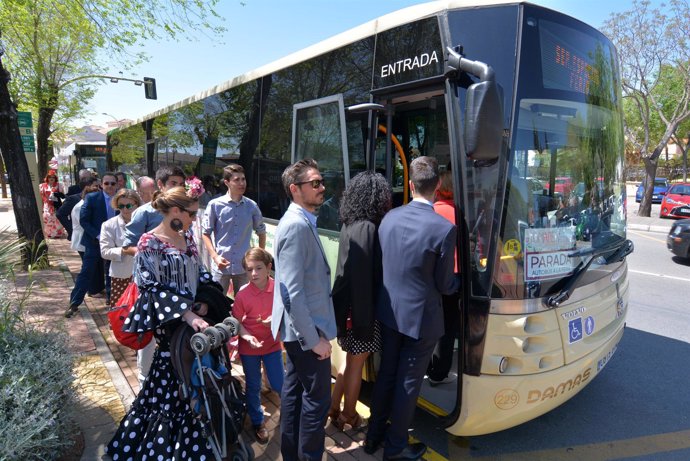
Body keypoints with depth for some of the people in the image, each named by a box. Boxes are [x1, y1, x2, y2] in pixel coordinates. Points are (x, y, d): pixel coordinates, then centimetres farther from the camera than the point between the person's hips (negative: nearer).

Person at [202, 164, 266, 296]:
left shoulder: (252, 206, 2)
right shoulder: (215, 205, -6)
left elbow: (261, 232, 14)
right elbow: (205, 233, 0)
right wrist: (215, 256, -11)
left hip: (244, 266, 2)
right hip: (221, 265, -2)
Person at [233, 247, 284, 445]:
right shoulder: (243, 293, -17)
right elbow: (236, 321, -10)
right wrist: (247, 336, -25)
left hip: (272, 344, 0)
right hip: (249, 347, 0)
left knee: (279, 384, 9)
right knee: (253, 387, 16)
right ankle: (257, 422, 37)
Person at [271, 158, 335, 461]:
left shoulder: (301, 222, 8)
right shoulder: (297, 225, -22)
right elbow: (292, 291, -26)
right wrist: (314, 338, -21)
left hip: (300, 328, 10)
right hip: (307, 329, -10)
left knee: (294, 389, 20)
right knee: (317, 398, 4)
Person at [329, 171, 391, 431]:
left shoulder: (350, 225, 4)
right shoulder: (368, 228, -22)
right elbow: (367, 274, -23)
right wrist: (366, 316, -20)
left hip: (349, 303, 8)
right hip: (362, 306, -8)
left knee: (350, 359, 22)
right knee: (356, 363, 10)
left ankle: (335, 409, 34)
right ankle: (349, 416, 27)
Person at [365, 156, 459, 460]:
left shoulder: (389, 218, -6)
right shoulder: (444, 229, -21)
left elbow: (384, 262, 4)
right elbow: (444, 284, -12)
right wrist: (460, 283, 10)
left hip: (388, 311, 5)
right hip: (420, 318, -5)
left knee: (386, 374, 22)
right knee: (408, 383, 13)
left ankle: (374, 436, 39)